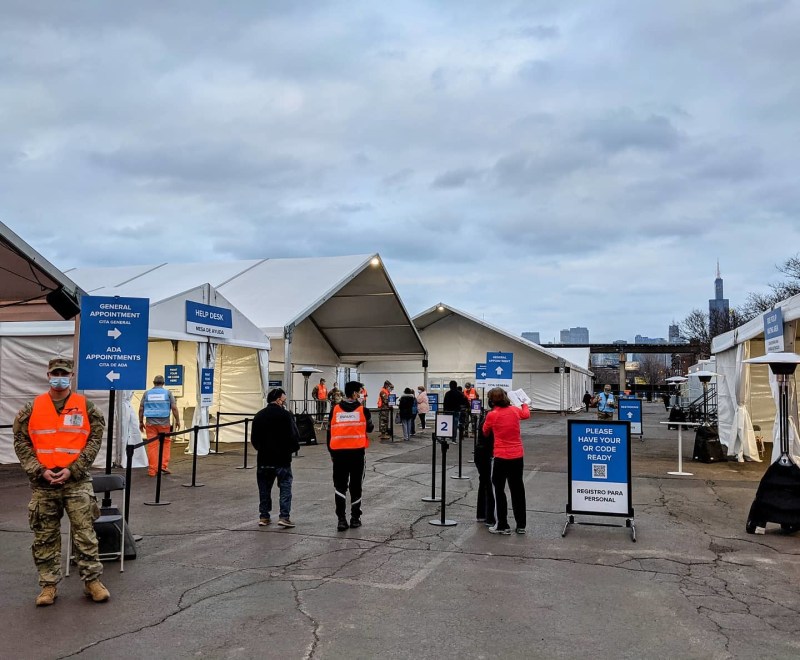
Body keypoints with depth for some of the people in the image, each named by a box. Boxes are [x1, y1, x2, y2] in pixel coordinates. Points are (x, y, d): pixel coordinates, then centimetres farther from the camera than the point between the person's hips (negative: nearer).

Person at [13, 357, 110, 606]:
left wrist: (72, 470, -10)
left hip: (77, 482, -1)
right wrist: (39, 471, -9)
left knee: (85, 533, 0)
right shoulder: (32, 408, 5)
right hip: (43, 483, 2)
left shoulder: (86, 406, 2)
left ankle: (92, 581, 10)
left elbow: (95, 439, -1)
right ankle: (49, 585, 20)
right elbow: (21, 442, 4)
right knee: (45, 537, 9)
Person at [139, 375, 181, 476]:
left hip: (150, 423, 1)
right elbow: (174, 408, -3)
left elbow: (141, 409, 6)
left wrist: (141, 422, 14)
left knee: (152, 446, 3)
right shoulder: (167, 392, 3)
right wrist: (177, 420, 5)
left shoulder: (147, 393, 7)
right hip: (164, 423, -1)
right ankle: (164, 465, 6)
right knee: (166, 442, 13)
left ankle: (152, 470, 5)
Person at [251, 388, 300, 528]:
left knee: (264, 488, 13)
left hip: (263, 459, 5)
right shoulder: (285, 415, -10)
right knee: (285, 487, 3)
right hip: (282, 459, -4)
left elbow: (253, 438, 7)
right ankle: (284, 516, -4)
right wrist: (293, 448, 7)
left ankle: (264, 516, 16)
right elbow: (294, 436, -13)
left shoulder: (259, 416, 5)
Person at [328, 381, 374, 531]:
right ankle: (355, 518, 19)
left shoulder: (335, 410, 2)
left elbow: (329, 432, 7)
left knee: (340, 486, 7)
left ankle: (341, 519, -4)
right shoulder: (363, 410, -4)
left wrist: (331, 453, 17)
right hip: (357, 452, -1)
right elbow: (369, 429, 10)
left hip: (339, 452, 1)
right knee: (356, 486, 11)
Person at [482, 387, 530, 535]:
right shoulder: (515, 410, 0)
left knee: (498, 490, 8)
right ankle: (521, 525, 20)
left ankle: (502, 526, 9)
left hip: (501, 457, -4)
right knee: (517, 490, 14)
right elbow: (526, 414, 24)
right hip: (517, 456, 5)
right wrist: (524, 404, 44)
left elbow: (485, 432, 5)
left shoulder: (491, 415, -12)